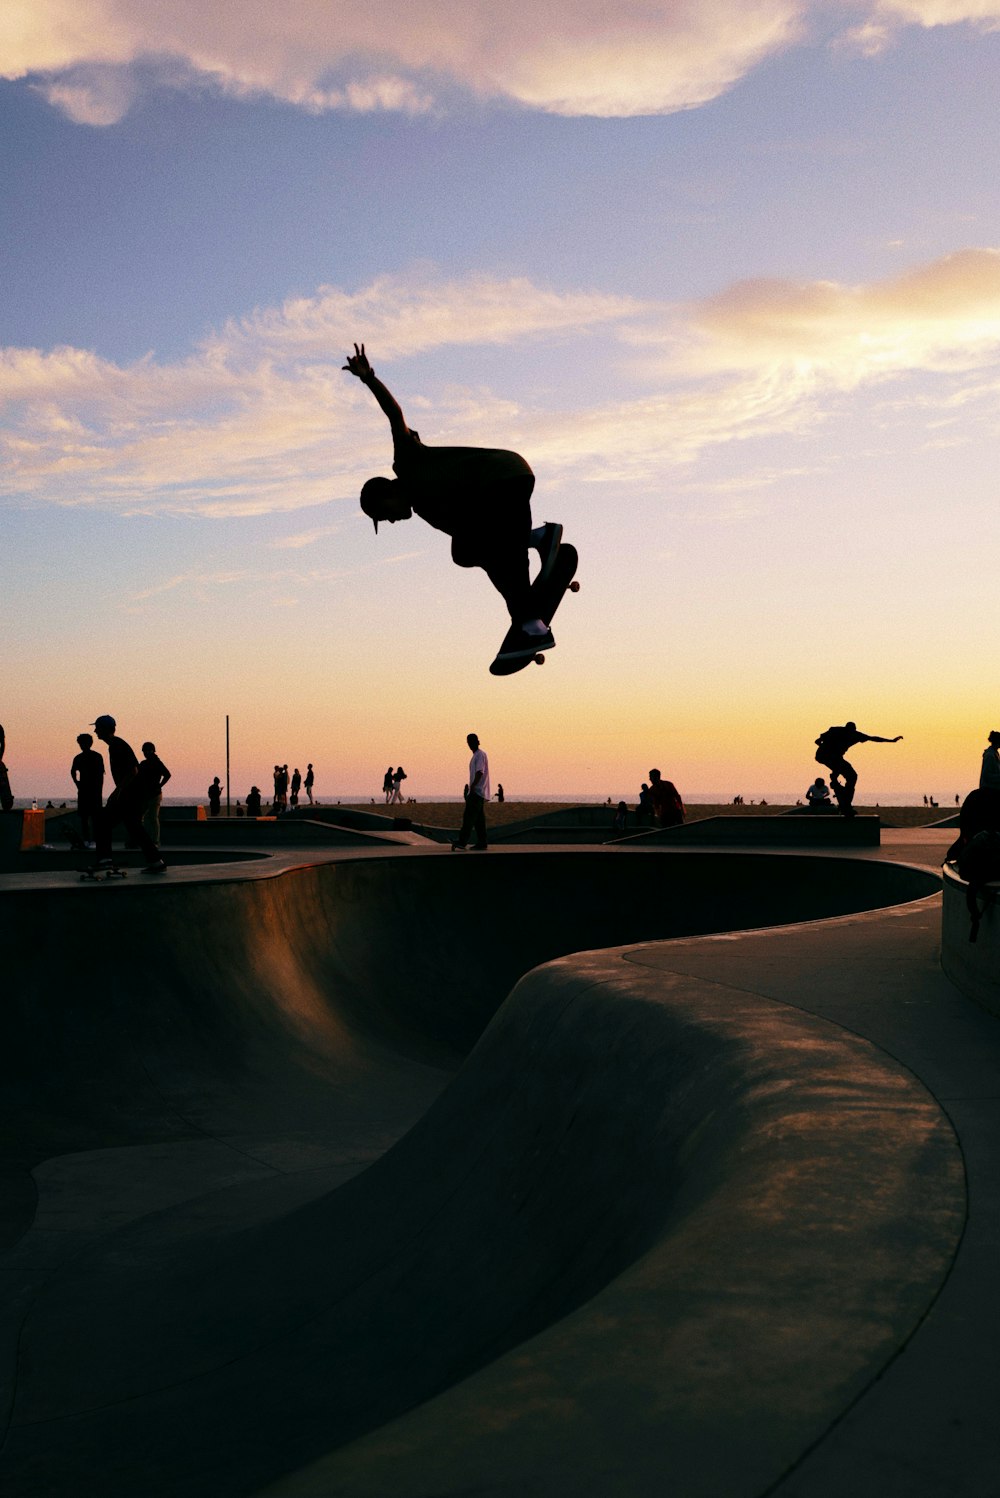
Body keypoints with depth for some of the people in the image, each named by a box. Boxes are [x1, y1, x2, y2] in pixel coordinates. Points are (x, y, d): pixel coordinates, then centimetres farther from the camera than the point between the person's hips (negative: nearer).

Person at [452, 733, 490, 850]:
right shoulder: (475, 756, 21)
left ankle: (462, 843, -23)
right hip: (475, 792, 10)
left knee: (468, 817, -16)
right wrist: (470, 789, 24)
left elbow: (480, 772, -21)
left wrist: (472, 786, -32)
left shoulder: (481, 754, -9)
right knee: (478, 820, 8)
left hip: (478, 791, -10)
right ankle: (481, 844, 9)